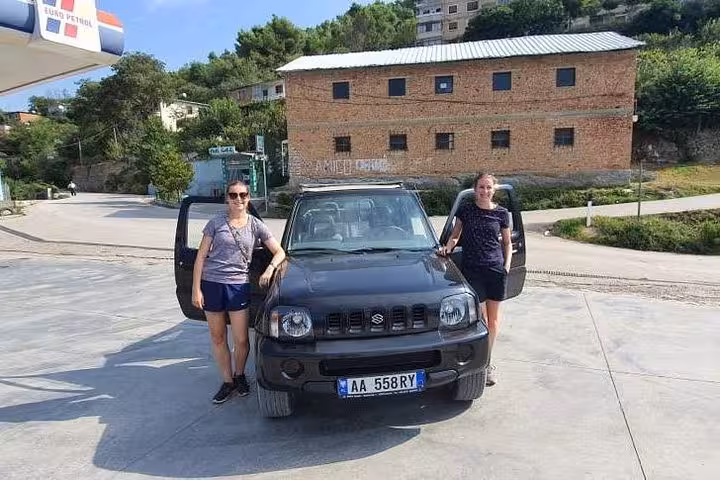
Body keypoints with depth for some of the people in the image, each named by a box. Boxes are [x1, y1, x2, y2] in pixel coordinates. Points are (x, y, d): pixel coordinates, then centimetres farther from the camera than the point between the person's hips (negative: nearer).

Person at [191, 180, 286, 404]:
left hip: (238, 286, 0)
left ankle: (240, 375, 30)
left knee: (241, 339, 2)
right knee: (218, 338, 9)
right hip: (211, 284, 0)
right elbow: (201, 256, 2)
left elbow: (279, 252, 7)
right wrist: (196, 288, -5)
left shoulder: (256, 225, 5)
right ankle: (227, 381, 26)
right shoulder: (216, 223, 2)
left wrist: (270, 269, -13)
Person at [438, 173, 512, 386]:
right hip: (472, 270, -2)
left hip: (496, 269, 2)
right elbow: (455, 235, 13)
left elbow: (507, 242, 14)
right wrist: (448, 247, -7)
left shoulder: (501, 213, 5)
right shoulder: (465, 210, 3)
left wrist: (507, 265, 2)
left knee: (493, 317, 9)